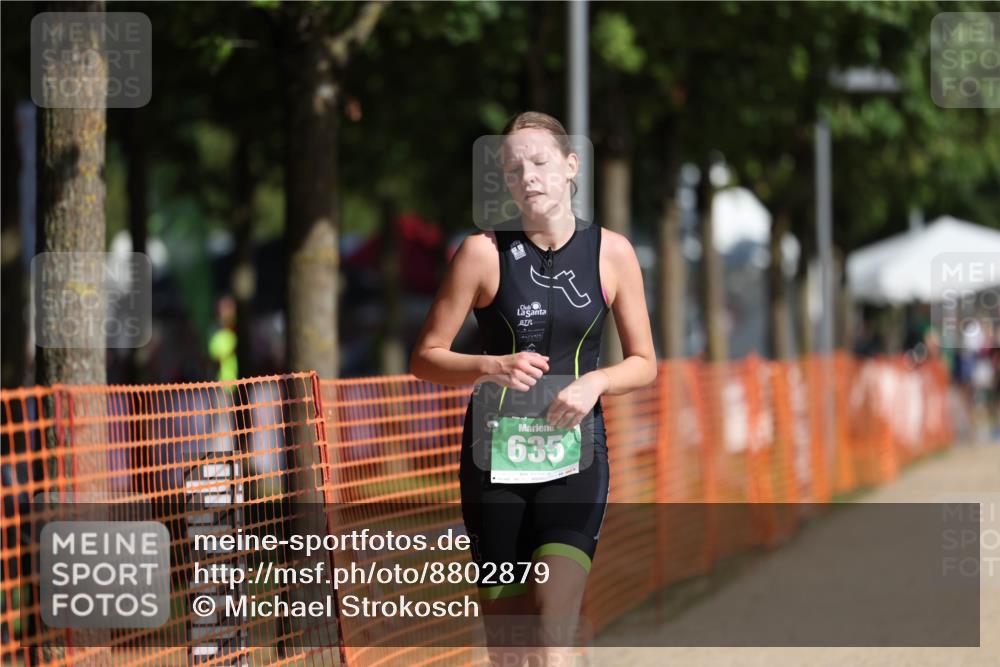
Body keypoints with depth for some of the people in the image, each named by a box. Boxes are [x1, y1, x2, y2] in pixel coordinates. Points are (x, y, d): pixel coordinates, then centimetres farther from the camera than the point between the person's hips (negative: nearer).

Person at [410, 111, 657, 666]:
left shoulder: (612, 252, 1)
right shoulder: (484, 252, -4)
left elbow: (644, 364, 9)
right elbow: (424, 358, -1)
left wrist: (596, 382, -11)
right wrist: (493, 367, -19)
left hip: (575, 458, 0)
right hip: (495, 456, 0)